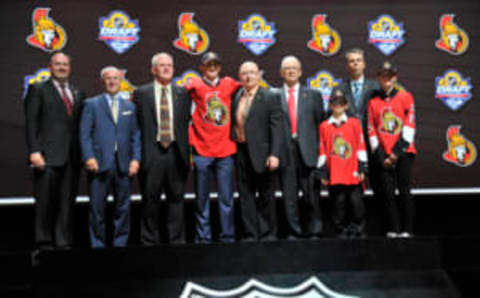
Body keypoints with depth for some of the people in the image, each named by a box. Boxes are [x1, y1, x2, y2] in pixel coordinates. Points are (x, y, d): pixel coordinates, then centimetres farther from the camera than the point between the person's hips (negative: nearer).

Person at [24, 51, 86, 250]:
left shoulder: (78, 93, 19)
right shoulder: (38, 90, 5)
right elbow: (31, 122, -2)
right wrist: (34, 151, -13)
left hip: (72, 157, 4)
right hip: (48, 155, -4)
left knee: (67, 202, 5)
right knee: (45, 201, -2)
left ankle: (64, 242, 10)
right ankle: (44, 241, 6)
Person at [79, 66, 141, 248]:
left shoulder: (129, 107, 17)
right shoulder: (92, 104, 8)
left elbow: (135, 135, 13)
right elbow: (84, 134, 0)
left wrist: (135, 158, 1)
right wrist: (89, 157, -11)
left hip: (123, 165, 3)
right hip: (100, 164, -3)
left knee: (123, 207, 5)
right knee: (97, 208, -1)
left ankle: (120, 243, 15)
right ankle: (98, 244, 8)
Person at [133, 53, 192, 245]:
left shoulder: (182, 93, 11)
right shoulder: (141, 93, 4)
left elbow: (186, 122, 10)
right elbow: (137, 125, 2)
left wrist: (185, 152, 4)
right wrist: (139, 153, -2)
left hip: (175, 153, 2)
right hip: (152, 152, -2)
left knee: (176, 198, 6)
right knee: (150, 199, 3)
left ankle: (177, 240, 14)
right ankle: (149, 241, 11)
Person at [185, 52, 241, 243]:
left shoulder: (228, 84, 11)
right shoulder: (196, 85, 4)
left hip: (225, 151, 2)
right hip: (202, 151, -2)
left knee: (226, 197, 2)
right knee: (202, 197, 4)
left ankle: (227, 236, 10)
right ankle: (203, 237, 11)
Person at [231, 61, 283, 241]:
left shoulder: (270, 97, -2)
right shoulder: (235, 98, 11)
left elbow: (276, 128, -8)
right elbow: (233, 125, 12)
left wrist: (274, 154, -16)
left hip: (261, 153, -4)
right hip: (241, 152, 4)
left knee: (265, 196, 5)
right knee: (246, 196, 6)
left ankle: (268, 233, 15)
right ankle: (250, 234, 13)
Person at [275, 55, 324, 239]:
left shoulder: (313, 95, 12)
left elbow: (320, 123, 9)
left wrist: (320, 149, 1)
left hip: (307, 150, 1)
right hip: (285, 151, 0)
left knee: (311, 194, 2)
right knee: (289, 195, 2)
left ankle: (314, 231, 10)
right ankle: (293, 232, 10)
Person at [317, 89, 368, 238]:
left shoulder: (354, 123, 7)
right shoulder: (324, 126, 7)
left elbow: (361, 147, 6)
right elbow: (322, 150, 8)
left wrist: (362, 168, 2)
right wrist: (323, 172, 5)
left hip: (352, 173, 0)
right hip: (334, 174, 0)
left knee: (355, 201, -3)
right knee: (339, 202, 2)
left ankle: (358, 230, 9)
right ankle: (342, 230, 11)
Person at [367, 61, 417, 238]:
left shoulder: (405, 97, 6)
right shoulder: (373, 102, 11)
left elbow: (409, 126, -1)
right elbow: (371, 132, 6)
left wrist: (397, 152, -8)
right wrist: (381, 157, -3)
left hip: (403, 152, -2)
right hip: (384, 156, 2)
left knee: (404, 191, -5)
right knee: (388, 192, -2)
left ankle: (407, 229, 1)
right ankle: (395, 229, 5)